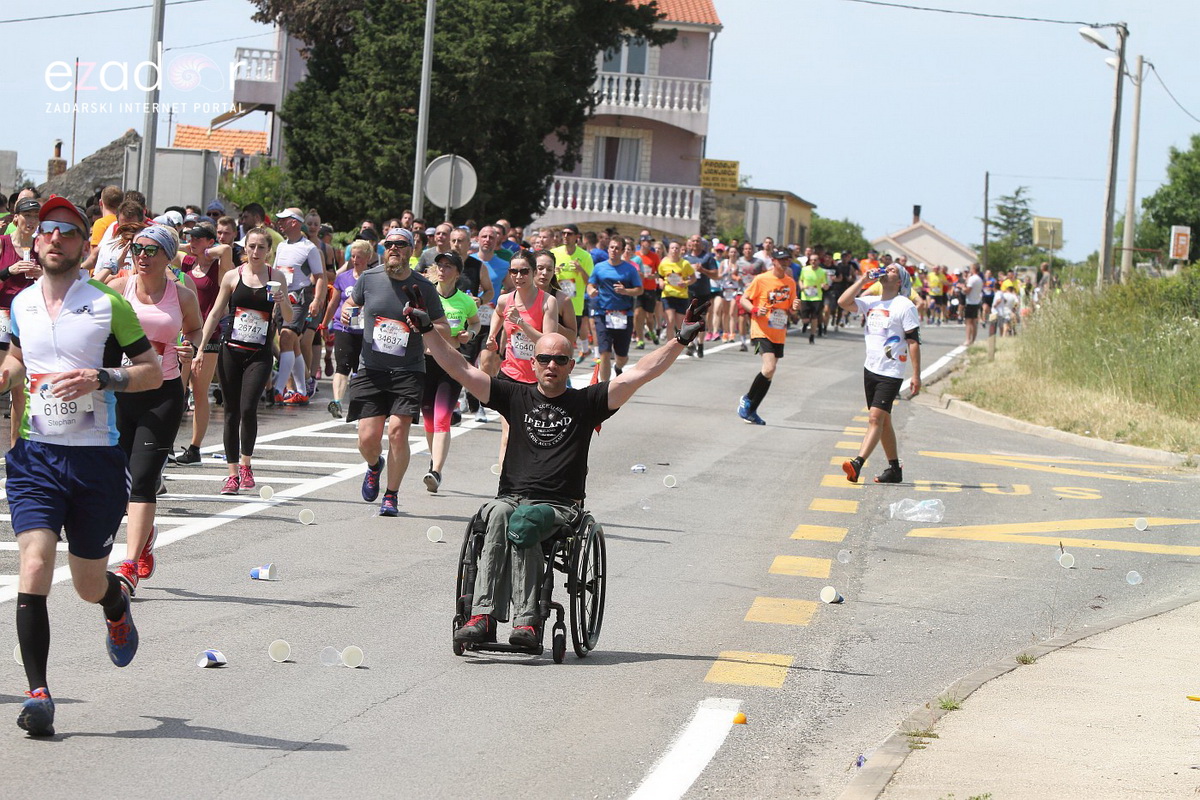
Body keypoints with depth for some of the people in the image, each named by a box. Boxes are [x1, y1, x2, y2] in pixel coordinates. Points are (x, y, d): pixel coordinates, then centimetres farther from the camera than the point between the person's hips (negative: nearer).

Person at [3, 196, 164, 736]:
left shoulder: (109, 305, -5)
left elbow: (153, 371, -2)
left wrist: (100, 378, -18)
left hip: (97, 460, -2)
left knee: (89, 585, 10)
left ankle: (117, 602, 48)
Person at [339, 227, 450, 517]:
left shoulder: (423, 287, 0)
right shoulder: (369, 278, 4)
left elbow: (445, 330, 6)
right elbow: (351, 302, 23)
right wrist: (346, 312, 0)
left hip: (409, 371, -2)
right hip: (371, 369, 2)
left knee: (397, 431, -14)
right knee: (368, 438, -3)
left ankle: (391, 496, 4)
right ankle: (374, 466, 34)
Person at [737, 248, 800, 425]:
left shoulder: (790, 282, 10)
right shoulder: (761, 280, -7)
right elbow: (743, 300, -1)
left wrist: (794, 307, -4)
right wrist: (755, 310, -21)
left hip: (779, 334, 6)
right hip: (762, 331, -6)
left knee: (769, 374, 7)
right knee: (769, 368, -22)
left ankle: (751, 411, 19)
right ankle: (748, 399, -2)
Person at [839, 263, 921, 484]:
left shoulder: (905, 306, -7)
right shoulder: (871, 302, 12)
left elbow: (914, 341, -9)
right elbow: (843, 302, 1)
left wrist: (916, 375, -13)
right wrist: (864, 280, -1)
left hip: (891, 372, -7)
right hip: (871, 369, 7)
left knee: (876, 418, -16)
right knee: (883, 420, 11)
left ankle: (857, 464, -28)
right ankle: (894, 469, 19)